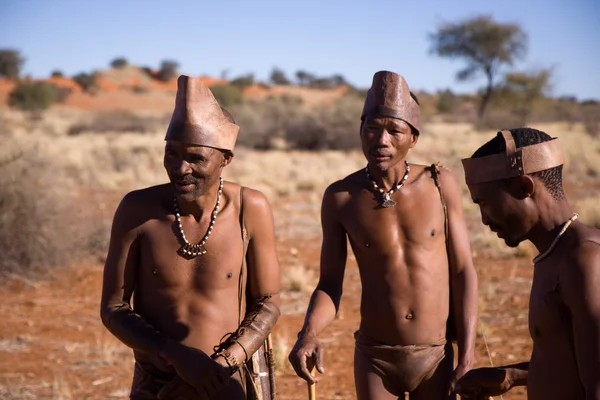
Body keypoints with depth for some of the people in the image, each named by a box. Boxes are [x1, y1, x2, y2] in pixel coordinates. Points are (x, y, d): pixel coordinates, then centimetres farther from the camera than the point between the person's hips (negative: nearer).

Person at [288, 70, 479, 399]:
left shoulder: (440, 184, -6)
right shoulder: (340, 198, -7)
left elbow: (463, 272, -2)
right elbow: (329, 284, -2)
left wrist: (468, 356, -7)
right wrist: (308, 334, -21)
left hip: (436, 357, 0)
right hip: (375, 357, 0)